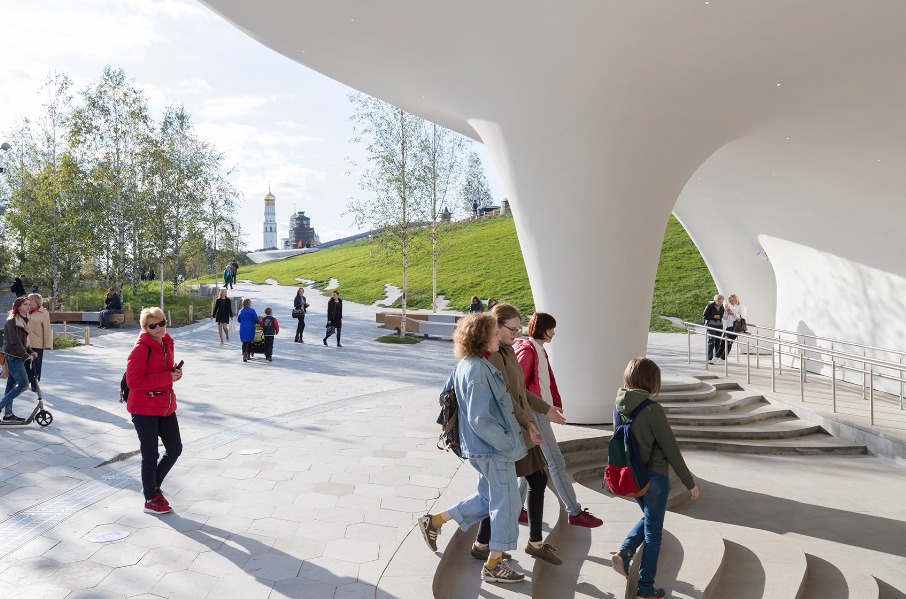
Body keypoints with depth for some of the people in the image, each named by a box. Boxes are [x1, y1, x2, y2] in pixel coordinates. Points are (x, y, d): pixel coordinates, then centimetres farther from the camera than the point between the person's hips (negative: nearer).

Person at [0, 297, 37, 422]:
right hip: (13, 357, -9)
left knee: (12, 384, 12)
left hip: (19, 357, 9)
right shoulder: (12, 320, -15)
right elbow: (15, 341, -20)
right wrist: (26, 355, -15)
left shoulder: (23, 320, 14)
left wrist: (31, 352, 9)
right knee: (23, 385, -10)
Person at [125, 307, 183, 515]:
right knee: (151, 455, 3)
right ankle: (151, 500, 21)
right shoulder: (141, 348, -16)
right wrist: (166, 377, -23)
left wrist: (176, 372, -3)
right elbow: (133, 381, -22)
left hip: (166, 407, 8)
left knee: (175, 449, 14)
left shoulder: (167, 344, 7)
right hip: (144, 409, -7)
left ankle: (153, 485, 35)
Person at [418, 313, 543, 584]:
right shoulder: (479, 370, -24)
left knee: (488, 497, 23)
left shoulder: (464, 365, 6)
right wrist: (509, 443, -16)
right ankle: (494, 565, 18)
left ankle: (434, 521, 28)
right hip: (493, 449, -10)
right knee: (506, 502, 5)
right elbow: (480, 420, -26)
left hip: (477, 446, 10)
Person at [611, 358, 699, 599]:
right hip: (655, 477, -6)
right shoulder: (653, 410, -23)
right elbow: (671, 450, -17)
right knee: (653, 532, 10)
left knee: (649, 519, 28)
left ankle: (624, 552, 10)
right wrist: (690, 482, -7)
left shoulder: (620, 406, -3)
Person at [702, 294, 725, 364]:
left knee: (718, 343, 5)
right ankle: (709, 359, -8)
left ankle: (717, 358, 12)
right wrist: (714, 316, -15)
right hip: (711, 326, -5)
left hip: (719, 326, 5)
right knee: (711, 343, -9)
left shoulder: (721, 307, 7)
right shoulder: (709, 306, -8)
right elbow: (704, 316, -7)